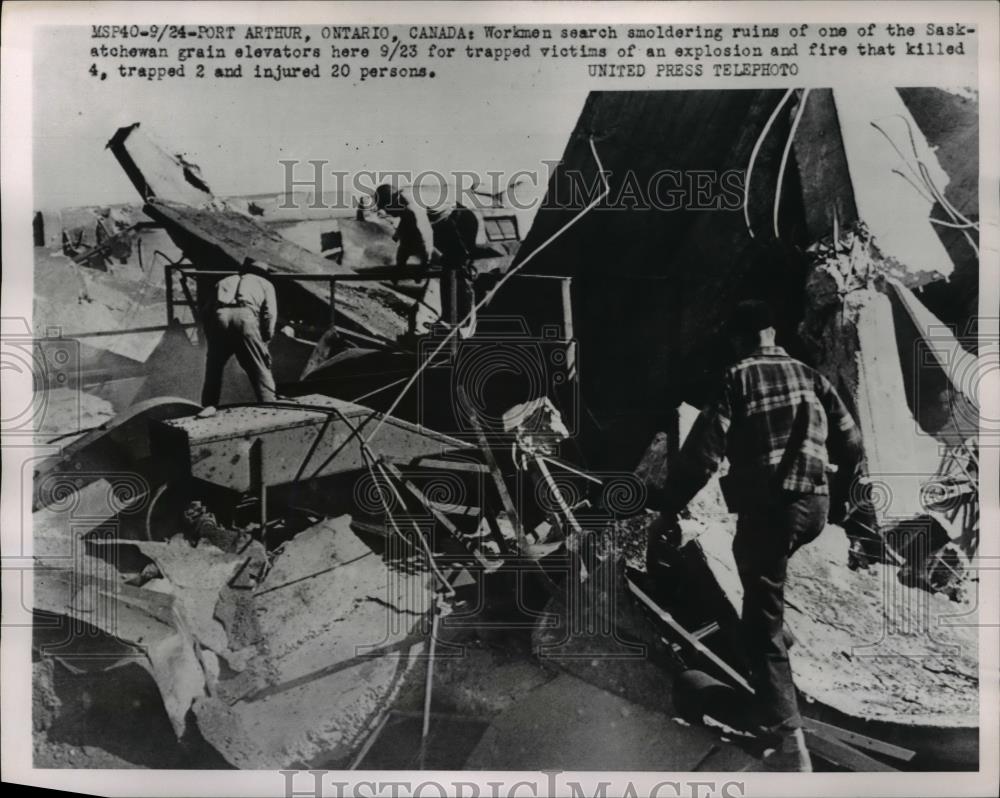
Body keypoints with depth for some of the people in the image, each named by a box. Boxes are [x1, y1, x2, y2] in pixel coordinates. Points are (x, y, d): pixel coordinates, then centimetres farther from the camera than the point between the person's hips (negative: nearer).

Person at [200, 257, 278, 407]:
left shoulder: (224, 281, 37)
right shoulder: (265, 284, 28)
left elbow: (208, 309, 25)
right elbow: (269, 313, 10)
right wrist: (265, 340, 12)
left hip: (219, 316, 3)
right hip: (245, 317, -3)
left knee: (214, 368, 19)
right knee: (261, 368, 6)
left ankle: (209, 406, 15)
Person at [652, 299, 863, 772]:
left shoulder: (737, 381, -4)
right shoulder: (810, 377, 11)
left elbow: (702, 452, -12)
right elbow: (850, 443, 15)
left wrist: (669, 505, -2)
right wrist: (840, 487, 34)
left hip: (765, 509, -6)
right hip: (815, 506, 6)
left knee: (763, 626, -1)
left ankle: (787, 742, -8)